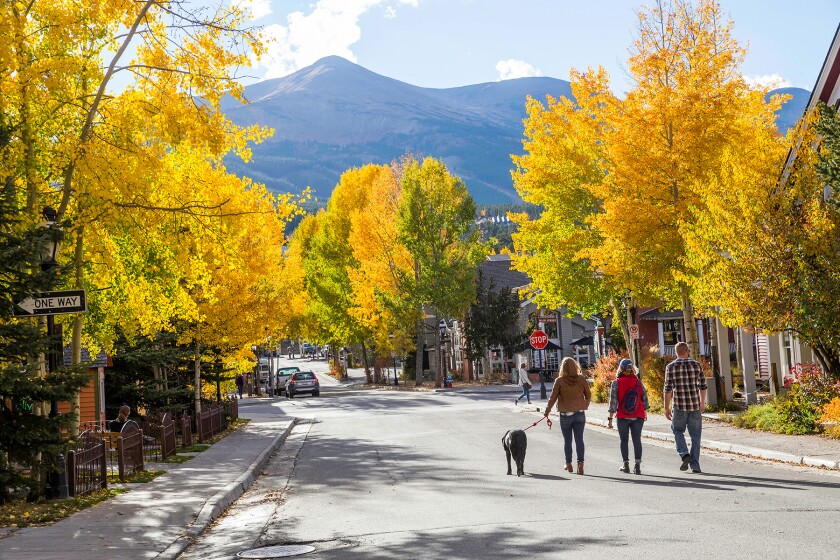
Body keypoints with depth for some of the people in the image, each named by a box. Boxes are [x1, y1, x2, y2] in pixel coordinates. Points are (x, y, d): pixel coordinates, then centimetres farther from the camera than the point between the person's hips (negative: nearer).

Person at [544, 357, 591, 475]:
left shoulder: (559, 381, -10)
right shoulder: (581, 379, -4)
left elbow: (553, 398, -5)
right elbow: (588, 396, 6)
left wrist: (547, 411, 8)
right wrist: (585, 406, 23)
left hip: (565, 415, -1)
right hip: (580, 414, 1)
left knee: (567, 440, 10)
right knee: (579, 439, 1)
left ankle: (568, 464, 19)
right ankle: (580, 464, -7)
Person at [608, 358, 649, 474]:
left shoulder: (616, 383, -7)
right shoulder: (638, 382, 1)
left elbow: (613, 402, -10)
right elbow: (644, 398, 10)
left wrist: (610, 418, -6)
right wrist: (645, 411, 27)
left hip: (622, 417, -2)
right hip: (638, 417, 2)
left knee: (623, 440, 10)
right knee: (637, 440, 3)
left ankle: (625, 465, 12)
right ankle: (637, 466, -3)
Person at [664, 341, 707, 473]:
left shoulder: (671, 367, -4)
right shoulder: (696, 365, 2)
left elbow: (668, 389, -6)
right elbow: (702, 386, 8)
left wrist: (667, 408, -1)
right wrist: (702, 403, 21)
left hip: (679, 406, -1)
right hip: (695, 405, 1)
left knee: (678, 431, 17)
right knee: (695, 435, 9)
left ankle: (684, 454, -5)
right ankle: (695, 465, 8)